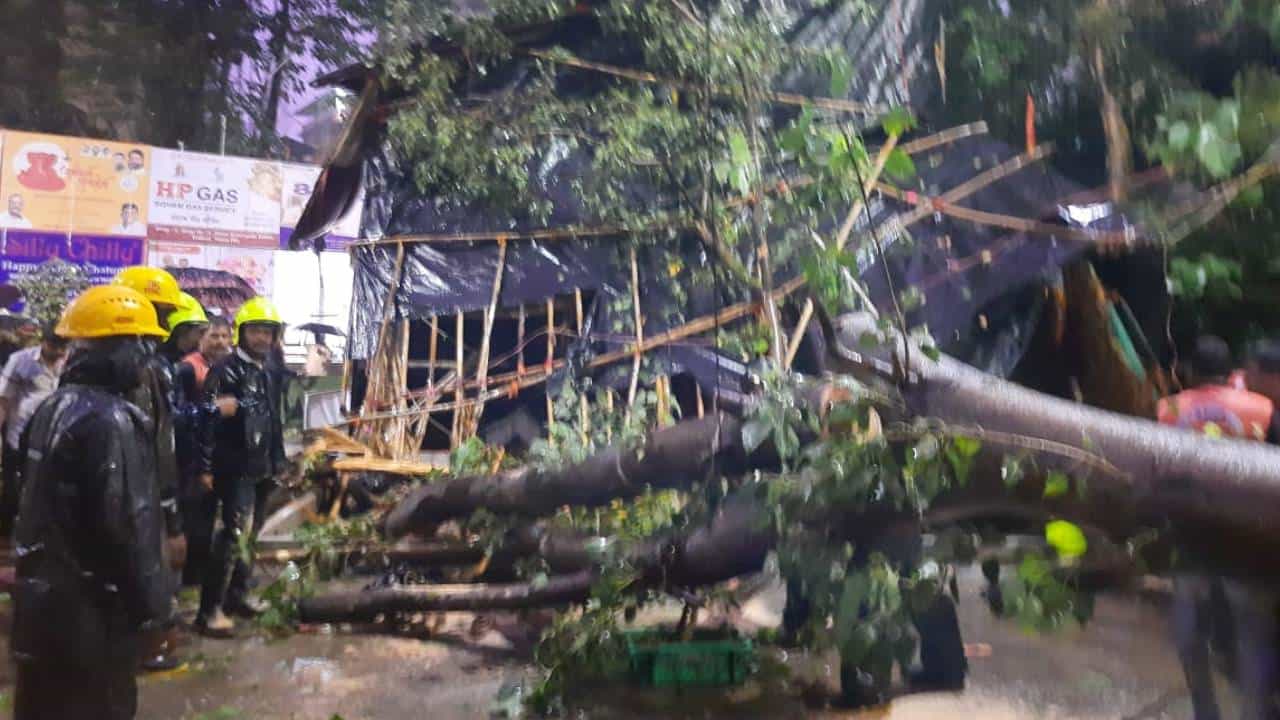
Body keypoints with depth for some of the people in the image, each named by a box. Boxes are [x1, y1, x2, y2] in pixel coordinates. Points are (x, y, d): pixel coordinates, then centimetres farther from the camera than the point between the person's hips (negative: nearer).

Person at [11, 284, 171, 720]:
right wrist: (147, 601, -15)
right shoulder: (109, 419, -22)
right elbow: (125, 524, -24)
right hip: (89, 605, -9)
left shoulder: (53, 407, 8)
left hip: (42, 594, 9)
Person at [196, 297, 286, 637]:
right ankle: (210, 609, -14)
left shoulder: (270, 375, 17)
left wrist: (278, 462, 21)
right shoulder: (226, 371, -9)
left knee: (251, 533, 13)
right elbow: (209, 420, -16)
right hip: (236, 467, -8)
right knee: (236, 531, -17)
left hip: (262, 468, 8)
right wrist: (206, 467, -20)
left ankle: (237, 593, 25)